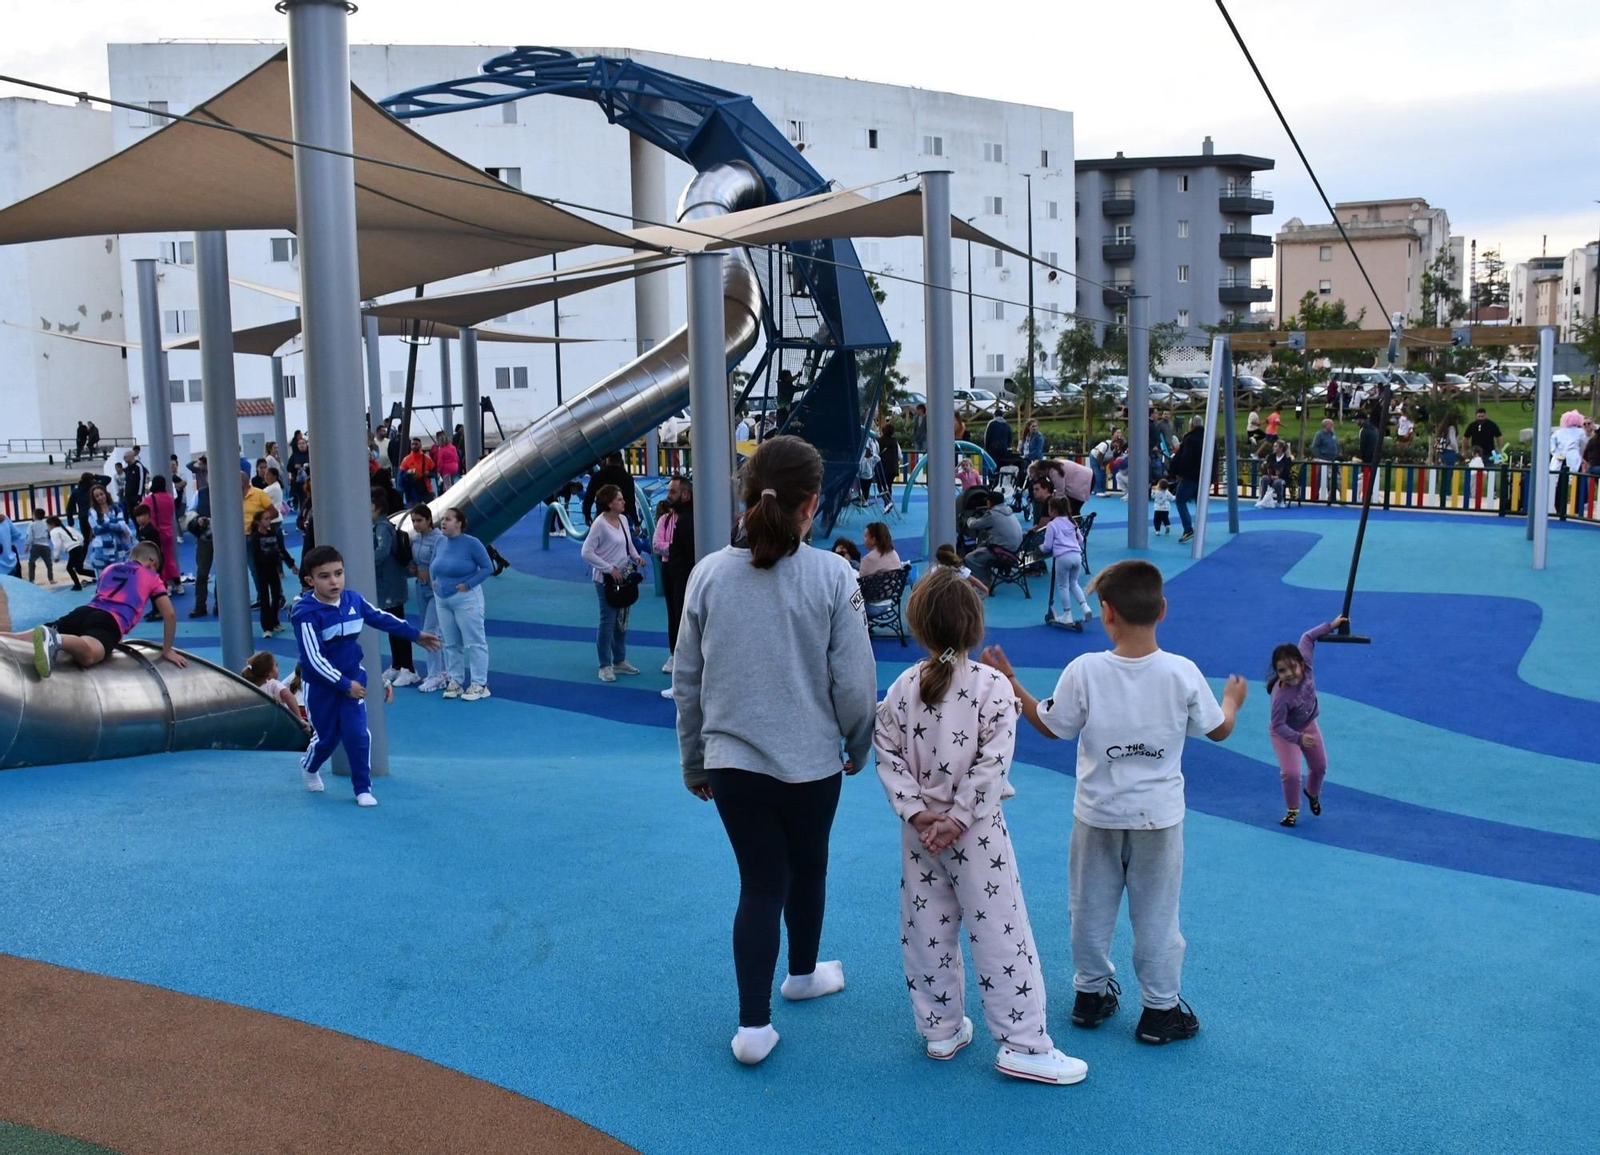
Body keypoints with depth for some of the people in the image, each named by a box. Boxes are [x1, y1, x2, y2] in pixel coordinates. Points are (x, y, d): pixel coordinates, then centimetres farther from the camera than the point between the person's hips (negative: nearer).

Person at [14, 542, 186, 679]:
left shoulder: (109, 568, 38)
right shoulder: (152, 577, 24)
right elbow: (170, 615, 18)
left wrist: (114, 638, 64)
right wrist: (167, 650, 28)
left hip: (85, 611, 6)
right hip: (111, 619, -6)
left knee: (33, 638, -3)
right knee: (90, 654, -37)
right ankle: (54, 639, -67)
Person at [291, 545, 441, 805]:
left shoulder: (353, 599, -7)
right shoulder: (306, 613, -23)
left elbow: (381, 618, 11)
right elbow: (314, 659, -24)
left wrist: (416, 634, 18)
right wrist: (344, 685, -22)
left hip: (353, 678, 3)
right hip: (321, 686, -3)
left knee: (357, 735, -5)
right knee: (327, 737, 12)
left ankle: (363, 788, 10)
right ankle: (309, 768, 45)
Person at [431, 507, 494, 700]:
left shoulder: (471, 543, -13)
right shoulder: (440, 544, 6)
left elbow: (487, 567, -11)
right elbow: (433, 566, 22)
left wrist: (468, 584, -17)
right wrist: (434, 582, 5)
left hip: (466, 599, -7)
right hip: (442, 600, 7)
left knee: (474, 642, -1)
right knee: (451, 643, 13)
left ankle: (479, 684, 3)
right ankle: (454, 681, 22)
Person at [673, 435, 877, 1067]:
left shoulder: (709, 573, -5)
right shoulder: (832, 575, -14)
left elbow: (686, 680, 2)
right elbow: (854, 682, -10)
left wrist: (693, 761, 15)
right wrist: (858, 746, 9)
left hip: (731, 761, 2)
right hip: (811, 761, -1)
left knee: (760, 882, 11)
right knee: (807, 868, 22)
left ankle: (754, 1024, 8)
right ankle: (803, 973, 45)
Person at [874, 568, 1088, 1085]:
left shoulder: (902, 687, -3)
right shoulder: (994, 686, -14)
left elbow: (888, 755, -5)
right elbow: (990, 764, -18)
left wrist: (917, 811, -7)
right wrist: (958, 817, -14)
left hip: (920, 830, 4)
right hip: (978, 834, -4)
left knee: (927, 931, 14)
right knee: (1001, 932, 2)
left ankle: (940, 1028, 26)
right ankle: (1023, 1043, 7)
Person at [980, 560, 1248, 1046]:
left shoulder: (1084, 671, -17)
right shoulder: (1183, 673, -14)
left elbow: (1050, 726, -5)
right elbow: (1218, 729, 1)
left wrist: (1010, 684, 7)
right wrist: (1232, 700, 23)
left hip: (1098, 813, 0)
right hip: (1159, 815, 0)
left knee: (1091, 906, 18)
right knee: (1156, 912, 12)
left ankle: (1091, 992, 31)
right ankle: (1162, 1008, 21)